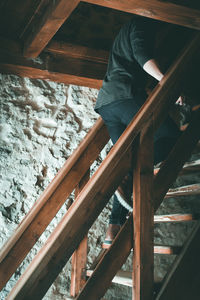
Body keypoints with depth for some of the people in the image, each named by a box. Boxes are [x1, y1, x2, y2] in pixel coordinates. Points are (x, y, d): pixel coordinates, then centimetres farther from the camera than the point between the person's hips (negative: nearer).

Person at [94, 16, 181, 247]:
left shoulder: (125, 32, 38)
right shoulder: (144, 23, 8)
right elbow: (141, 54, -9)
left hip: (106, 102, 9)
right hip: (124, 94, -9)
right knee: (170, 135, -8)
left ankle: (114, 228, -10)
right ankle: (126, 175, -30)